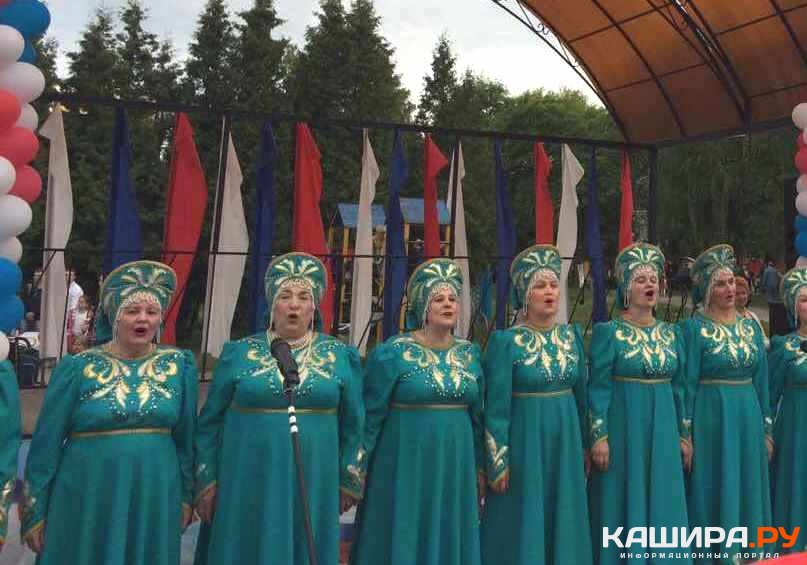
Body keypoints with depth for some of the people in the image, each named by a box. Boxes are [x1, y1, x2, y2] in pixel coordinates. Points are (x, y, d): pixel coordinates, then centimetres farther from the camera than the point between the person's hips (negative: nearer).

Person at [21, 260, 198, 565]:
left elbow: (186, 435, 8)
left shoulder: (179, 365, 0)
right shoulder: (78, 368, -5)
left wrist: (186, 496, 11)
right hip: (87, 499, -2)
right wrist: (34, 512, 1)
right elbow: (46, 443, -1)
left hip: (156, 499, 2)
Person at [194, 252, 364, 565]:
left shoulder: (340, 356, 2)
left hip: (313, 486, 1)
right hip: (248, 484, 0)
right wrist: (207, 480, 4)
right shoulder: (239, 353, 1)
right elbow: (210, 422, 5)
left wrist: (348, 479, 11)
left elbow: (352, 425, 8)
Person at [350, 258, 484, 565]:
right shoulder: (392, 353, -9)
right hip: (406, 465, -4)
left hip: (456, 467, 4)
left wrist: (479, 467, 13)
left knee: (451, 540, 13)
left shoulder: (469, 353, 5)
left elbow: (477, 415, 12)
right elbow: (370, 416, -6)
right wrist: (357, 470, -5)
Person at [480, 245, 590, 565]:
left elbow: (581, 394, 12)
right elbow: (496, 407, -11)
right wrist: (498, 463, -12)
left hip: (565, 441, 5)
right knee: (523, 525, 4)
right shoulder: (506, 342, -11)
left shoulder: (572, 336, 4)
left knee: (562, 522, 13)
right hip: (523, 441, -5)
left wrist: (585, 444, 14)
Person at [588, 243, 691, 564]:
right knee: (624, 505, 2)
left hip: (663, 431, 5)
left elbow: (679, 387, 12)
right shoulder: (608, 333, -6)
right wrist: (598, 436, -13)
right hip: (623, 429, -4)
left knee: (663, 505, 10)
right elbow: (599, 388, -9)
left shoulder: (671, 333, 8)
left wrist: (684, 434, 11)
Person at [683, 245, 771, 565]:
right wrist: (685, 434, -10)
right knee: (713, 499, 2)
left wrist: (766, 429, 10)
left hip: (748, 419, 5)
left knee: (747, 495, 11)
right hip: (711, 420, -5)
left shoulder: (751, 327, 9)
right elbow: (687, 384, -8)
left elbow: (761, 382, 12)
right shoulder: (695, 328, -6)